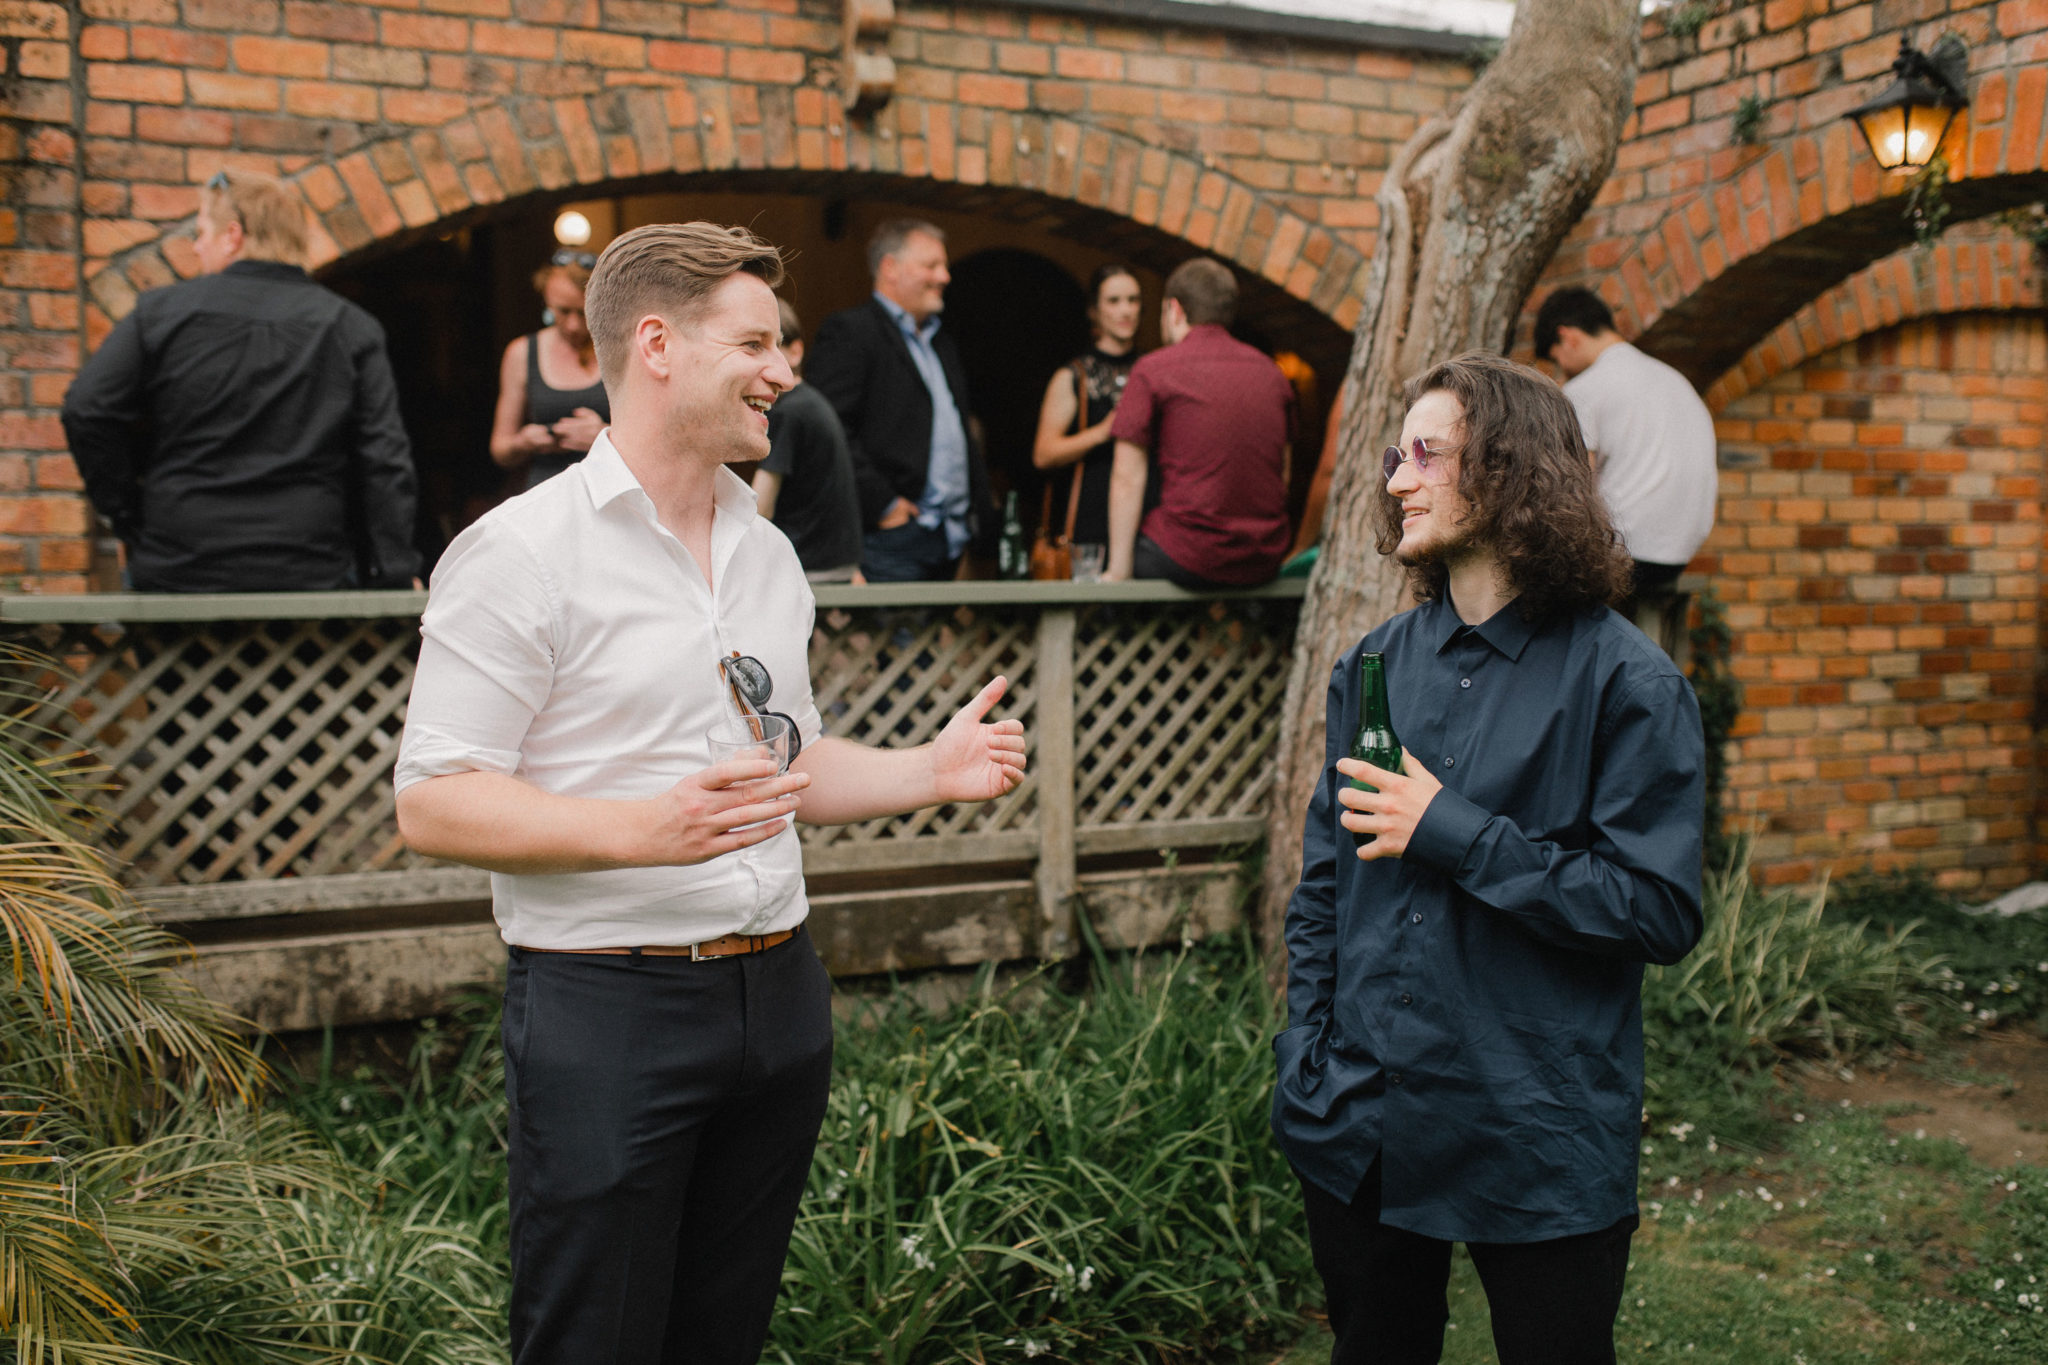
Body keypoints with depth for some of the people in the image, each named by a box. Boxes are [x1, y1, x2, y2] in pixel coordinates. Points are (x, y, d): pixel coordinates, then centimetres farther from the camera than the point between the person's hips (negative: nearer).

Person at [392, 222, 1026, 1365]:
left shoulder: (767, 553, 14)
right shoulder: (521, 552, -10)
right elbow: (434, 805, -14)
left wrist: (930, 771, 6)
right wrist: (641, 831, -28)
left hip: (781, 994, 7)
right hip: (606, 1004, -6)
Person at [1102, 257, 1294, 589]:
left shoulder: (1152, 370, -3)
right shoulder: (1271, 372, 13)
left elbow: (1127, 479, -6)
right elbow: (1283, 474, 17)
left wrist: (1119, 570, -3)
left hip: (1190, 560, -6)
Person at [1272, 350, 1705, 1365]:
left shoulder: (1626, 683, -11)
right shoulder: (1373, 666, 4)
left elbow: (1660, 912, -16)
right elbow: (1320, 889, 9)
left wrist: (1454, 835, -20)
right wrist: (1305, 1064, 2)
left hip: (1541, 1150, -4)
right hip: (1360, 1130, 5)